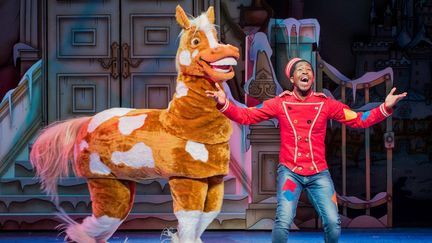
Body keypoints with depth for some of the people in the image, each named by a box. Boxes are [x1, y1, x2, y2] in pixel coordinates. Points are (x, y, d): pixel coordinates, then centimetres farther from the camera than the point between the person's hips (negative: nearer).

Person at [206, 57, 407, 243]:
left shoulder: (326, 104, 3)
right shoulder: (280, 103, 2)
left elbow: (359, 120, 6)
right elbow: (245, 116, 2)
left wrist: (385, 108, -7)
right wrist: (224, 104, -15)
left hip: (319, 173, 2)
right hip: (290, 171, -1)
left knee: (333, 223, -7)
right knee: (283, 222, -17)